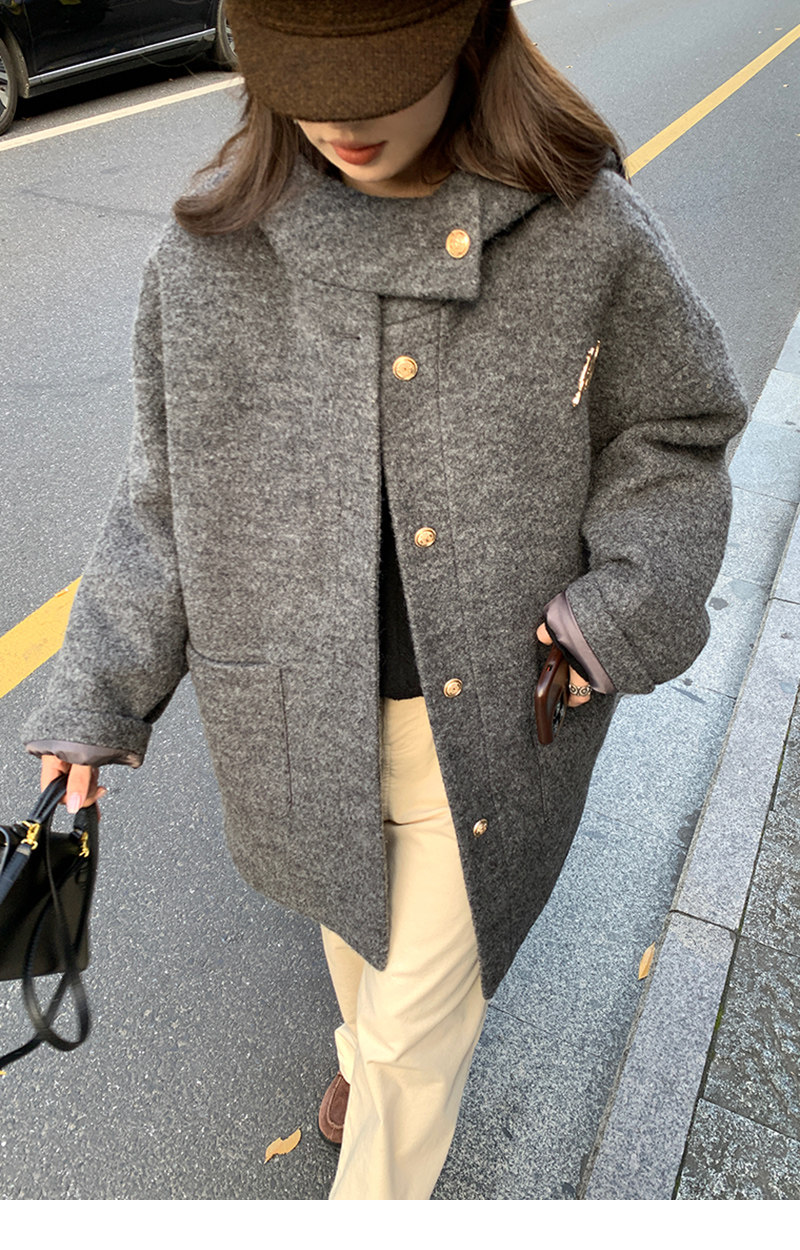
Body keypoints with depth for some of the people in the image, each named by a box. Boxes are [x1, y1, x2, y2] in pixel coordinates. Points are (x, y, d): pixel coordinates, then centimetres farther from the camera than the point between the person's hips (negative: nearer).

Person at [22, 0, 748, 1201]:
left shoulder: (588, 235, -13)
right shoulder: (212, 250, -8)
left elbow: (673, 431, -1)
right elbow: (168, 492, -2)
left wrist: (625, 603, -17)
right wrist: (98, 692, -5)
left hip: (489, 718, -2)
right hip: (306, 716, 3)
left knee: (420, 1013, 14)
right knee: (351, 906, 30)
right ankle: (367, 1042, 67)